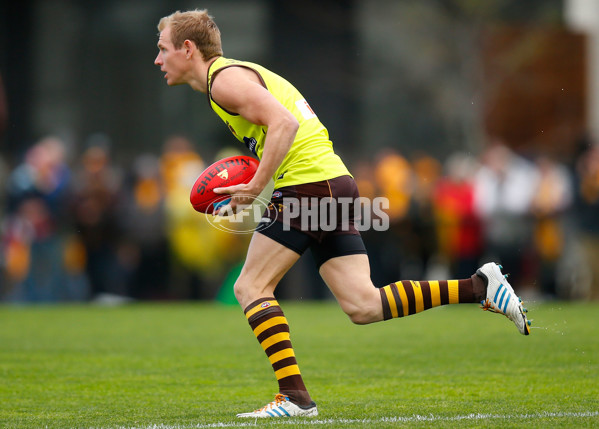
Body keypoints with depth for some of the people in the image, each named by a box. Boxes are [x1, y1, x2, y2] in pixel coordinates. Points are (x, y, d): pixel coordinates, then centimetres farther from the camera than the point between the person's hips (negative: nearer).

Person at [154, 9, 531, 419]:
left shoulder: (225, 78, -6)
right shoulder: (243, 74, 25)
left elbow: (284, 123, -20)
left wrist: (255, 187, -19)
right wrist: (244, 186, 18)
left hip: (307, 184, -9)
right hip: (336, 182, 9)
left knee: (251, 287, -4)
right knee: (364, 306, 2)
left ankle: (295, 396, -11)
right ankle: (480, 286, 0)